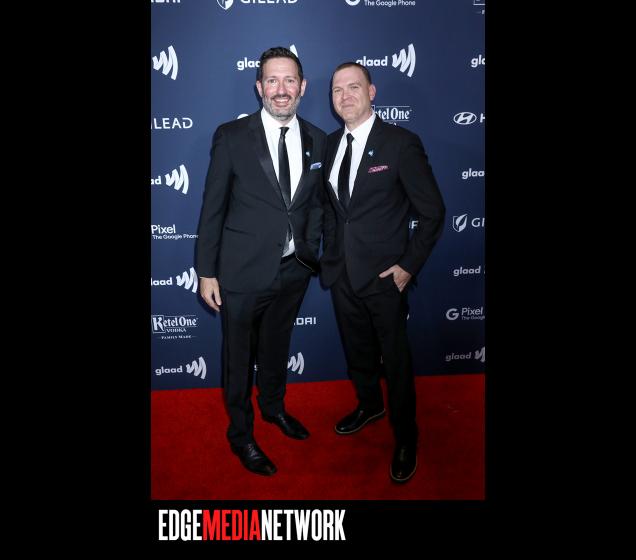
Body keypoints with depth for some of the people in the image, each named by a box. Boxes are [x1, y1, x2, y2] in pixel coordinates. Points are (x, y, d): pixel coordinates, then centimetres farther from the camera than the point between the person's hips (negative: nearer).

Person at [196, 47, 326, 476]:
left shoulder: (317, 140, 2)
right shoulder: (232, 136, -10)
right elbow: (213, 208, -8)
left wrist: (311, 250, 4)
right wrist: (206, 271, -8)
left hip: (294, 269, 4)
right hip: (244, 271, -3)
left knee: (277, 345, 23)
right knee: (239, 356, 12)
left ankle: (274, 406, 50)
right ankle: (241, 434, 35)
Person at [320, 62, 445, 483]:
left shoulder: (401, 143, -13)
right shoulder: (331, 143, 6)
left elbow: (432, 212, -10)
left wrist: (409, 266, -13)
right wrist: (330, 251, 9)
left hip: (384, 276, -5)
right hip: (342, 272, 6)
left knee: (396, 359, 8)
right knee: (357, 350, 21)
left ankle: (405, 436, 29)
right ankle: (369, 405, 47)